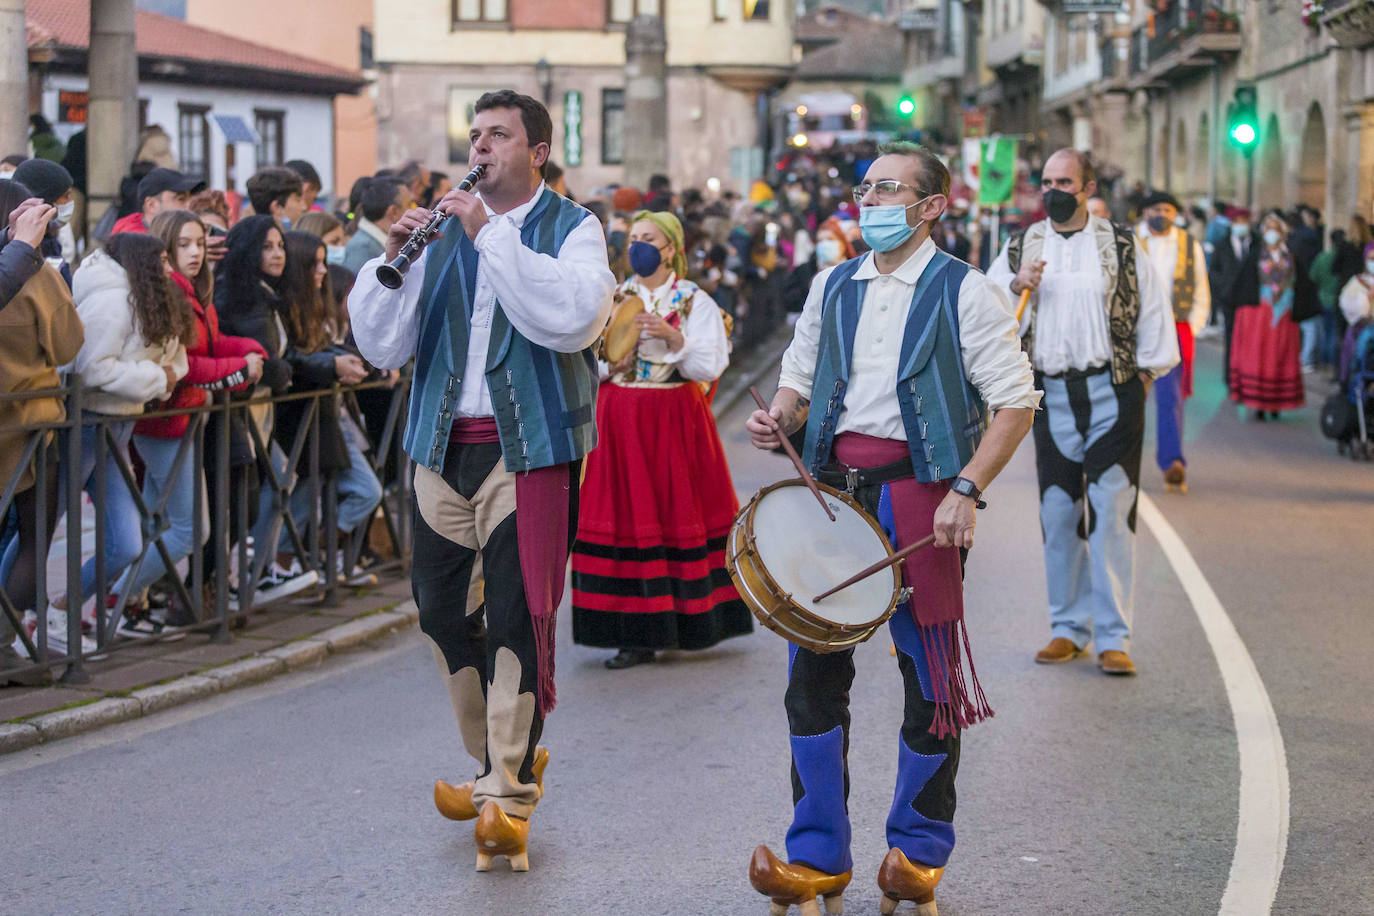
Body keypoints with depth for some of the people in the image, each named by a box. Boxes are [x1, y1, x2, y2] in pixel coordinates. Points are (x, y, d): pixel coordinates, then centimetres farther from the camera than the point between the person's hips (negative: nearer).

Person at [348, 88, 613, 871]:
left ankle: (507, 797, -1)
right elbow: (383, 347, 5)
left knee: (518, 617, -8)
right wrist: (394, 260, -10)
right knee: (443, 610, 11)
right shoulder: (443, 231, 12)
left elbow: (573, 318, -20)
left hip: (530, 449, -5)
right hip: (446, 447, 5)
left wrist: (490, 235, -19)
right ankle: (503, 760, 29)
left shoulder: (572, 228, 2)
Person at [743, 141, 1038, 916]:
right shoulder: (832, 286, 14)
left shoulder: (964, 292, -2)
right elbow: (801, 376, 24)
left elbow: (1016, 402, -5)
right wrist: (780, 416, 0)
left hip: (919, 494, -5)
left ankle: (919, 852, 18)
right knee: (814, 668, 2)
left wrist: (967, 490, -16)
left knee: (930, 677, 2)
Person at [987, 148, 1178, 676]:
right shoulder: (1020, 249, 12)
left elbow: (1153, 309, 9)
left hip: (1113, 394, -3)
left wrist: (1149, 371, 2)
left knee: (1111, 514, -8)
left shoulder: (1122, 247, 6)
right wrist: (1017, 286, -11)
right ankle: (1068, 628, 17)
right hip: (1051, 395, 3)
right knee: (1058, 515, 6)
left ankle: (1113, 637, -6)